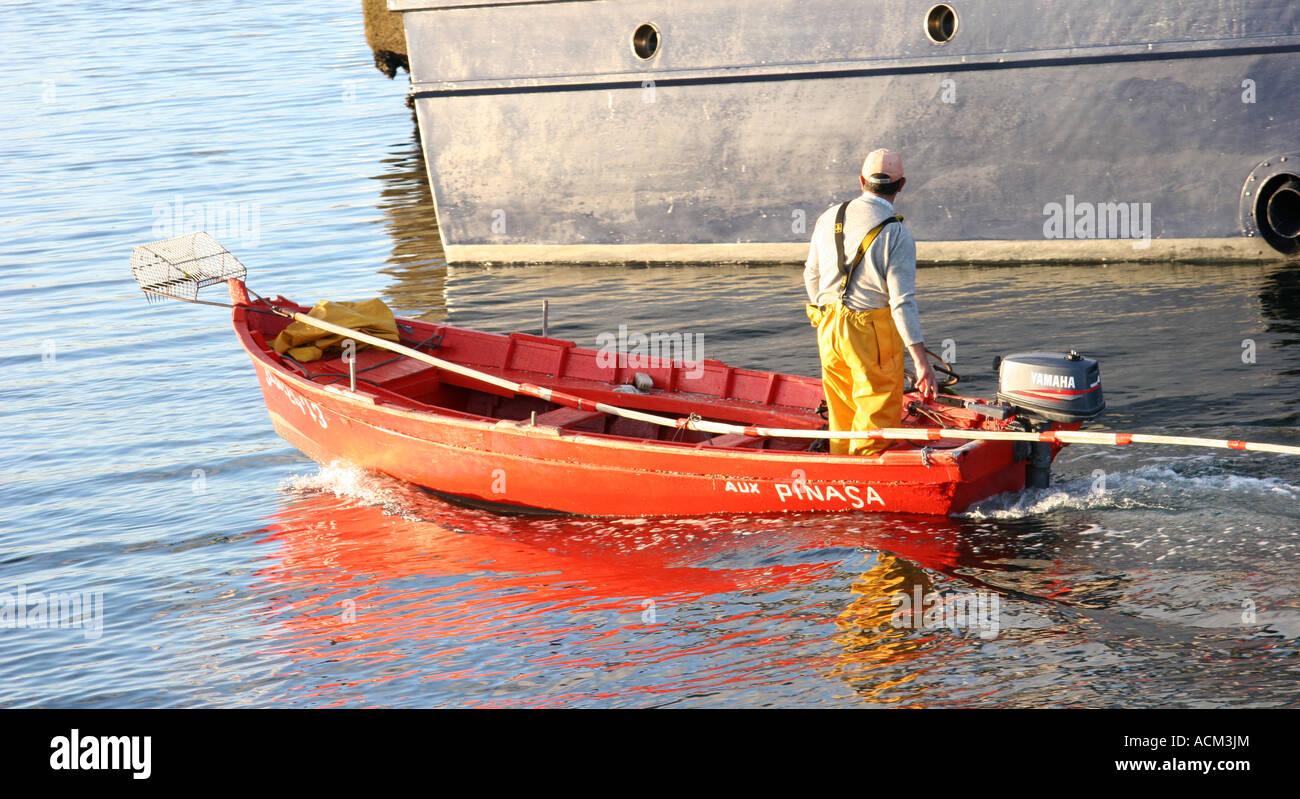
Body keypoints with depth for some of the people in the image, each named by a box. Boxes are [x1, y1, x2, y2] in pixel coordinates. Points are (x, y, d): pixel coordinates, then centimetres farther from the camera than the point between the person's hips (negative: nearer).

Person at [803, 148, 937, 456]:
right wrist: (921, 361, -19)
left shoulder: (829, 219, 3)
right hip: (873, 333, -6)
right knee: (877, 418, 3)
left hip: (829, 328, 6)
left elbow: (812, 275, 14)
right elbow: (903, 301, -20)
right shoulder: (897, 236, -16)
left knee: (842, 413, 18)